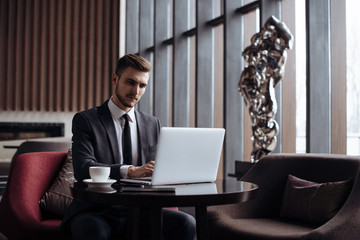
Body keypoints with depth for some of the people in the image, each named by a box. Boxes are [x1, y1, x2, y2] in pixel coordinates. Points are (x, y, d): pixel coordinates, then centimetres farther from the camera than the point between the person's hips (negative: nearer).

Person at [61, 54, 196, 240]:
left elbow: (152, 170, 15)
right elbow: (82, 169, -15)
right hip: (96, 212, -4)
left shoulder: (152, 124, 14)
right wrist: (131, 171, -29)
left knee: (186, 223, -22)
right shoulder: (85, 120, 0)